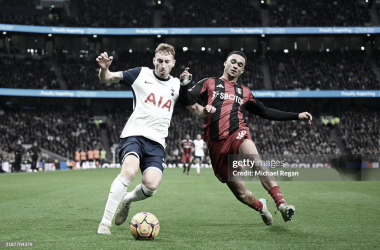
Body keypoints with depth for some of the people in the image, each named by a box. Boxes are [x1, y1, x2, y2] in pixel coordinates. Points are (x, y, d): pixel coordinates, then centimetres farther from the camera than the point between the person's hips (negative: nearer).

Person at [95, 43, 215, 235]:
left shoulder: (177, 85, 15)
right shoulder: (141, 74, 6)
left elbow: (196, 110, 19)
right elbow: (107, 79, 7)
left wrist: (205, 110, -5)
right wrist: (104, 68, -17)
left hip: (156, 142, 3)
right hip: (134, 134, -3)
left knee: (151, 185, -18)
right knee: (129, 171, -31)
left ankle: (127, 200, 18)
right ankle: (105, 223, -24)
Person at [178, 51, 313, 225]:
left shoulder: (244, 92, 22)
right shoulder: (209, 84, 15)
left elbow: (265, 112, 28)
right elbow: (186, 100, 5)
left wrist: (297, 116, 24)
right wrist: (184, 84, -17)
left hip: (238, 135, 0)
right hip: (216, 144, 0)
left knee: (256, 161, -35)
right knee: (240, 193, 1)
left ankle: (281, 204, -42)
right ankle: (261, 207, 32)